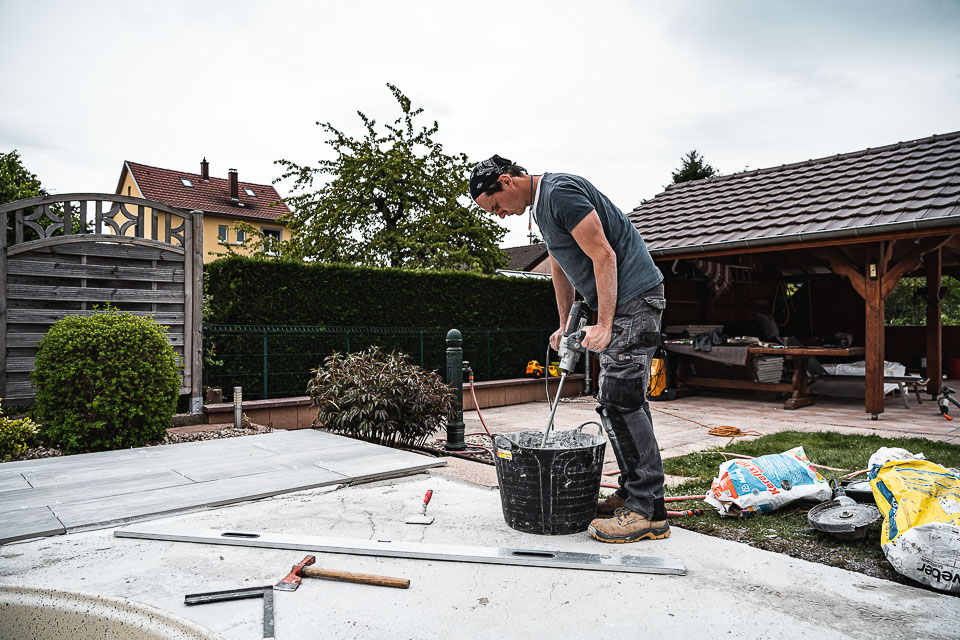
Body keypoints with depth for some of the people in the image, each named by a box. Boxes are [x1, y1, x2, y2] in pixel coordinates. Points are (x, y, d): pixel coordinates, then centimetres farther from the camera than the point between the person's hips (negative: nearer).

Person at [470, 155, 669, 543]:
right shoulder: (541, 205, 17)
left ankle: (648, 512, -5)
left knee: (619, 400, -12)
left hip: (634, 298, -11)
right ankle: (633, 493, 21)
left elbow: (604, 255, -21)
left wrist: (604, 325, -22)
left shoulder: (561, 192, -15)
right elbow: (560, 268, 25)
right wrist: (565, 325, 25)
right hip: (621, 303, 11)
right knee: (623, 398, 12)